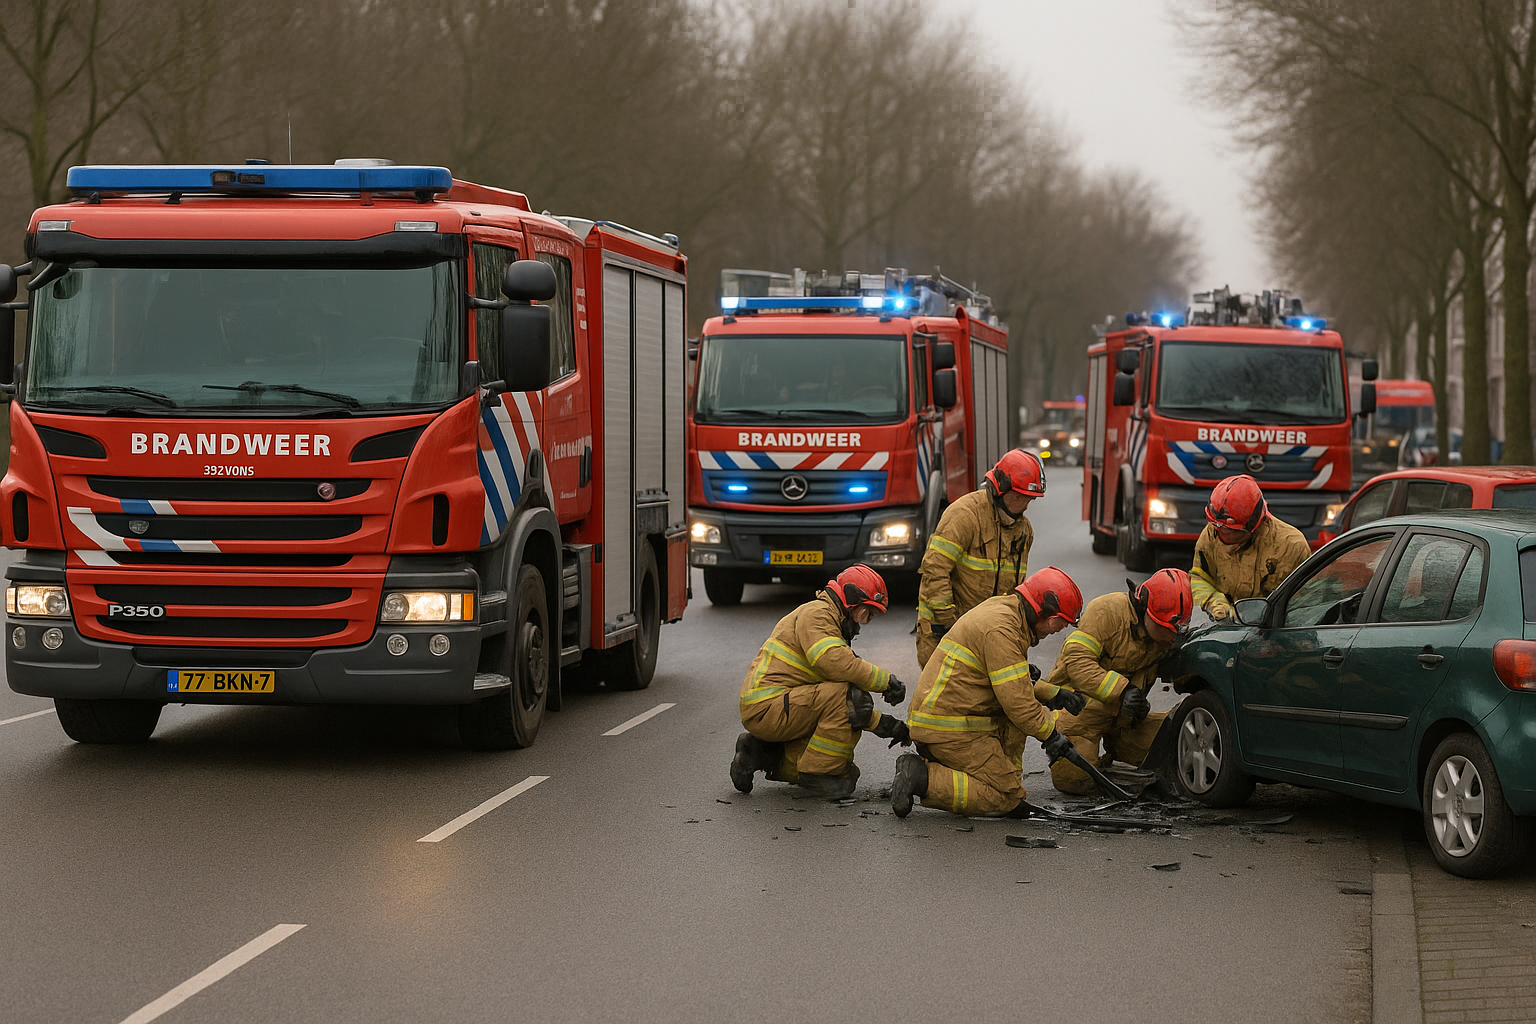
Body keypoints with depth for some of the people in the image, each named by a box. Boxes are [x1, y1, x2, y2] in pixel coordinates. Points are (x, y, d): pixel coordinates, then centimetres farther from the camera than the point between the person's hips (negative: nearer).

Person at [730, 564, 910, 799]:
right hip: (766, 707, -10)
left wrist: (883, 724, 10)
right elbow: (836, 663, -26)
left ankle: (760, 754, 12)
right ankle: (818, 773, -13)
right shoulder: (816, 614, -8)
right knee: (849, 696, -21)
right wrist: (886, 681, -17)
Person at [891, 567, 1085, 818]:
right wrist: (1050, 733, -5)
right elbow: (1017, 702, -19)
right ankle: (923, 778, -11)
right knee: (1006, 797, -7)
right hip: (949, 728, -10)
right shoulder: (1001, 630, -19)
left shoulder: (1002, 607, 14)